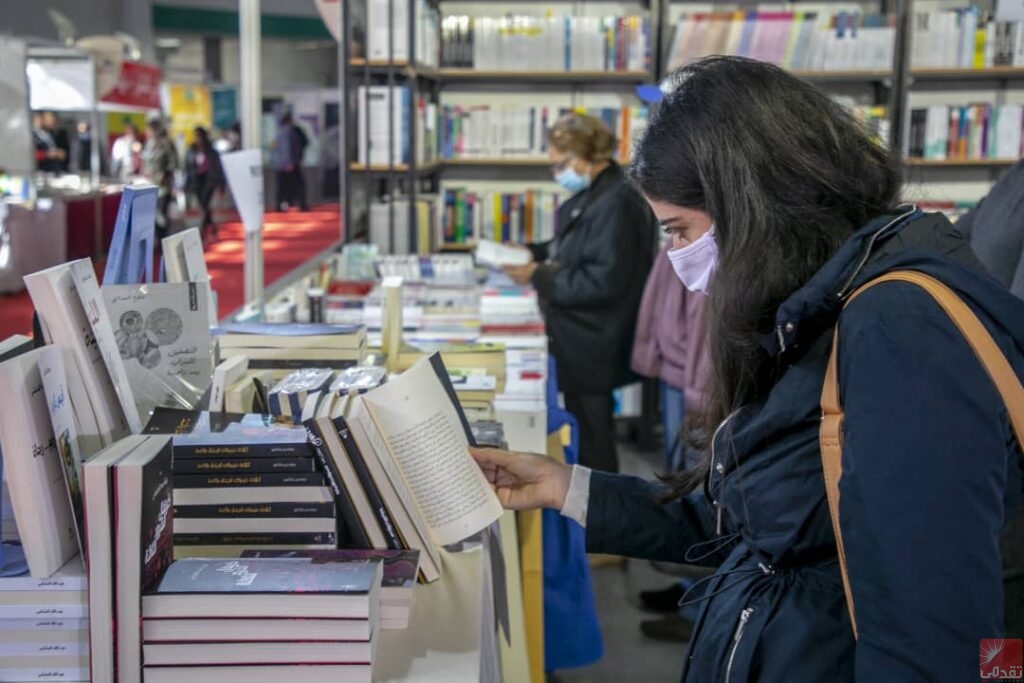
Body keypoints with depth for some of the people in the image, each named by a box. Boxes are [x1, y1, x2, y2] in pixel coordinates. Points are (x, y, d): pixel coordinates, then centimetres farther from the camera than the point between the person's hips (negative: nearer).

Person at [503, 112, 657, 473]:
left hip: (594, 349, -10)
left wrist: (539, 277, -20)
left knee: (591, 437, 2)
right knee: (581, 430, 20)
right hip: (578, 342, 10)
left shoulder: (617, 204, -22)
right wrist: (534, 252, 7)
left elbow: (603, 282, -26)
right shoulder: (591, 196, 9)